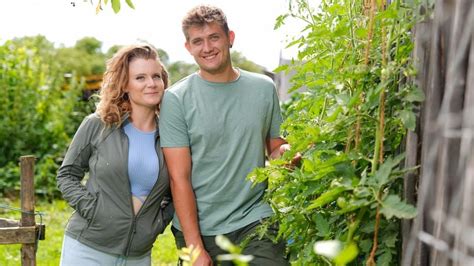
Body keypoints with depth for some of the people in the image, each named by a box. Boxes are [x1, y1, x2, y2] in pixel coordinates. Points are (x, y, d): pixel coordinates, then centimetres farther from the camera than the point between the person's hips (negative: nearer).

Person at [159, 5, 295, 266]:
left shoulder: (264, 88, 3)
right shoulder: (176, 99, -6)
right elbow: (179, 179, -8)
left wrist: (284, 153, -12)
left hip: (256, 223, 2)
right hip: (199, 230, -1)